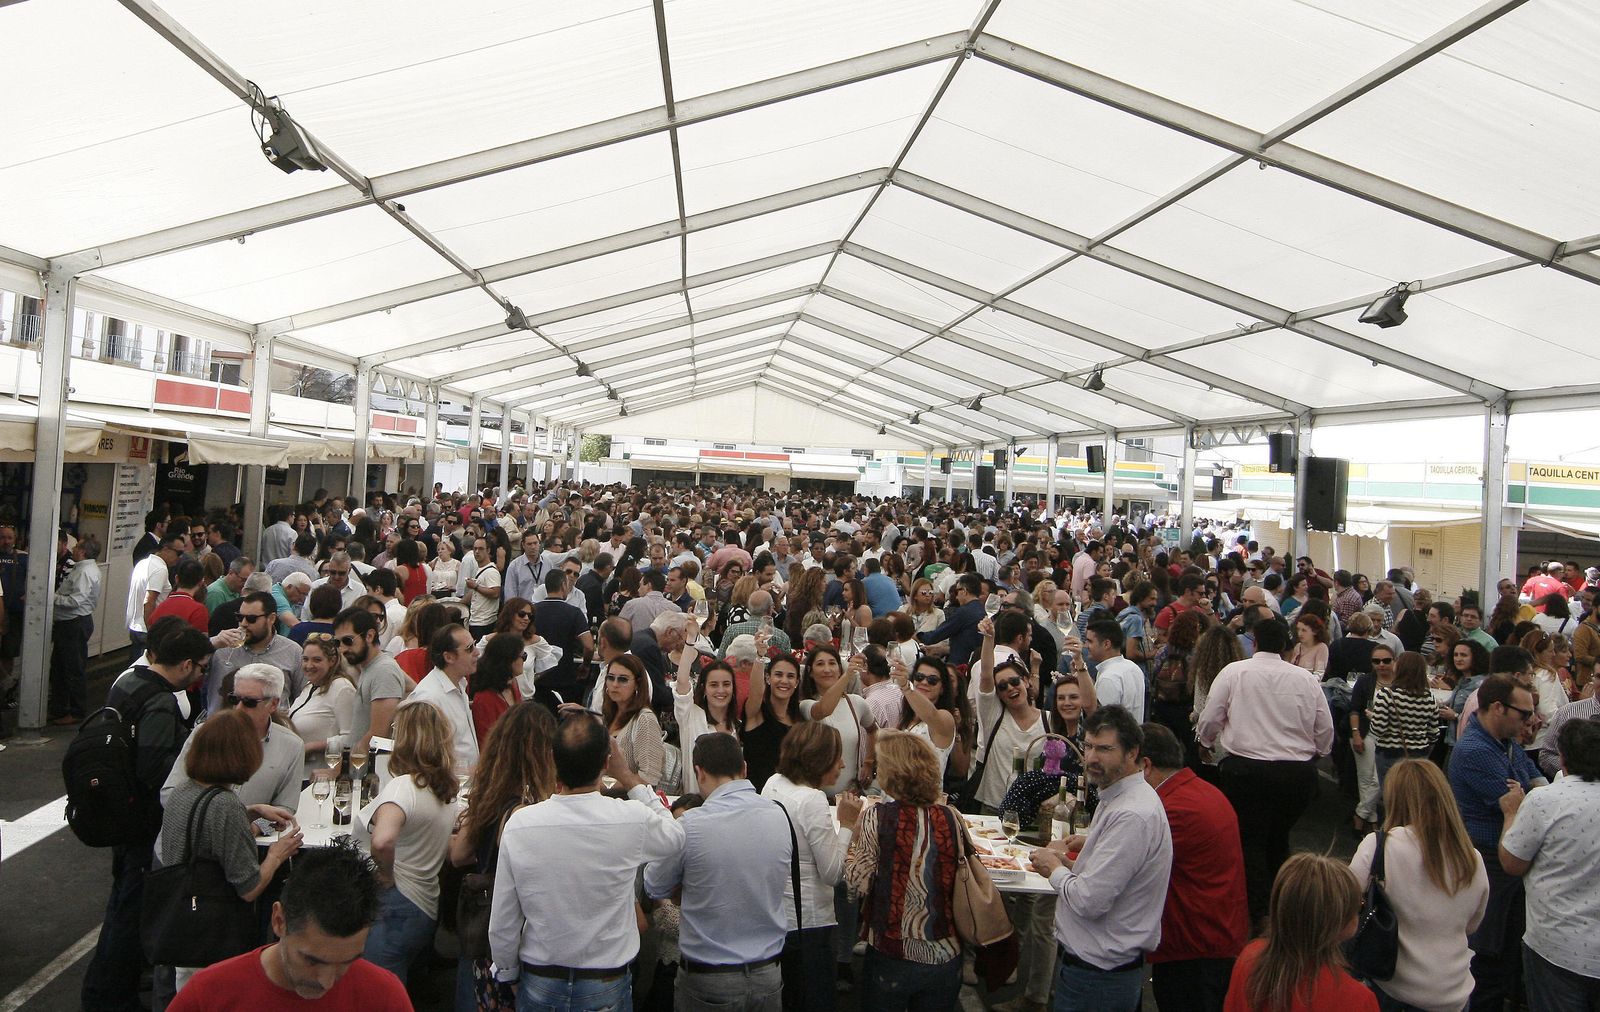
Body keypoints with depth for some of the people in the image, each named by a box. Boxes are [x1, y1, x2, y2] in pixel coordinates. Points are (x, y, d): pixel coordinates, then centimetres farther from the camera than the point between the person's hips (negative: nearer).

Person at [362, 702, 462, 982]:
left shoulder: (403, 786, -16)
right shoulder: (448, 792, 9)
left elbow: (382, 841, -34)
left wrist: (386, 874, -17)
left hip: (392, 909, -8)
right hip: (426, 912, 8)